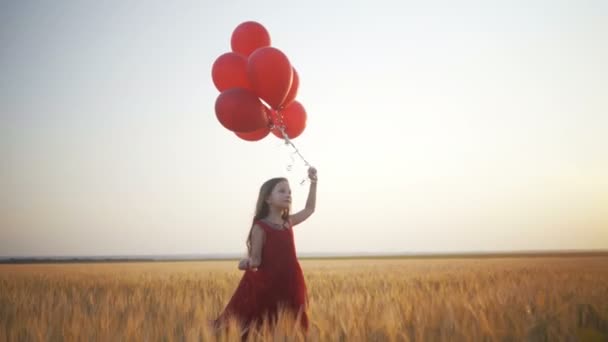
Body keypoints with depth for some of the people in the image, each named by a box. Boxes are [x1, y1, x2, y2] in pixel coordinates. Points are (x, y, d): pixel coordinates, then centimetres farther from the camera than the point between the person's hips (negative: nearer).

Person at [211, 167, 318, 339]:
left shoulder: (288, 222, 10)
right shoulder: (260, 226, -7)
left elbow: (310, 209, 25)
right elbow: (256, 259, -8)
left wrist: (313, 183, 17)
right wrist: (248, 263, -32)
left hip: (289, 284, 6)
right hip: (267, 284, -6)